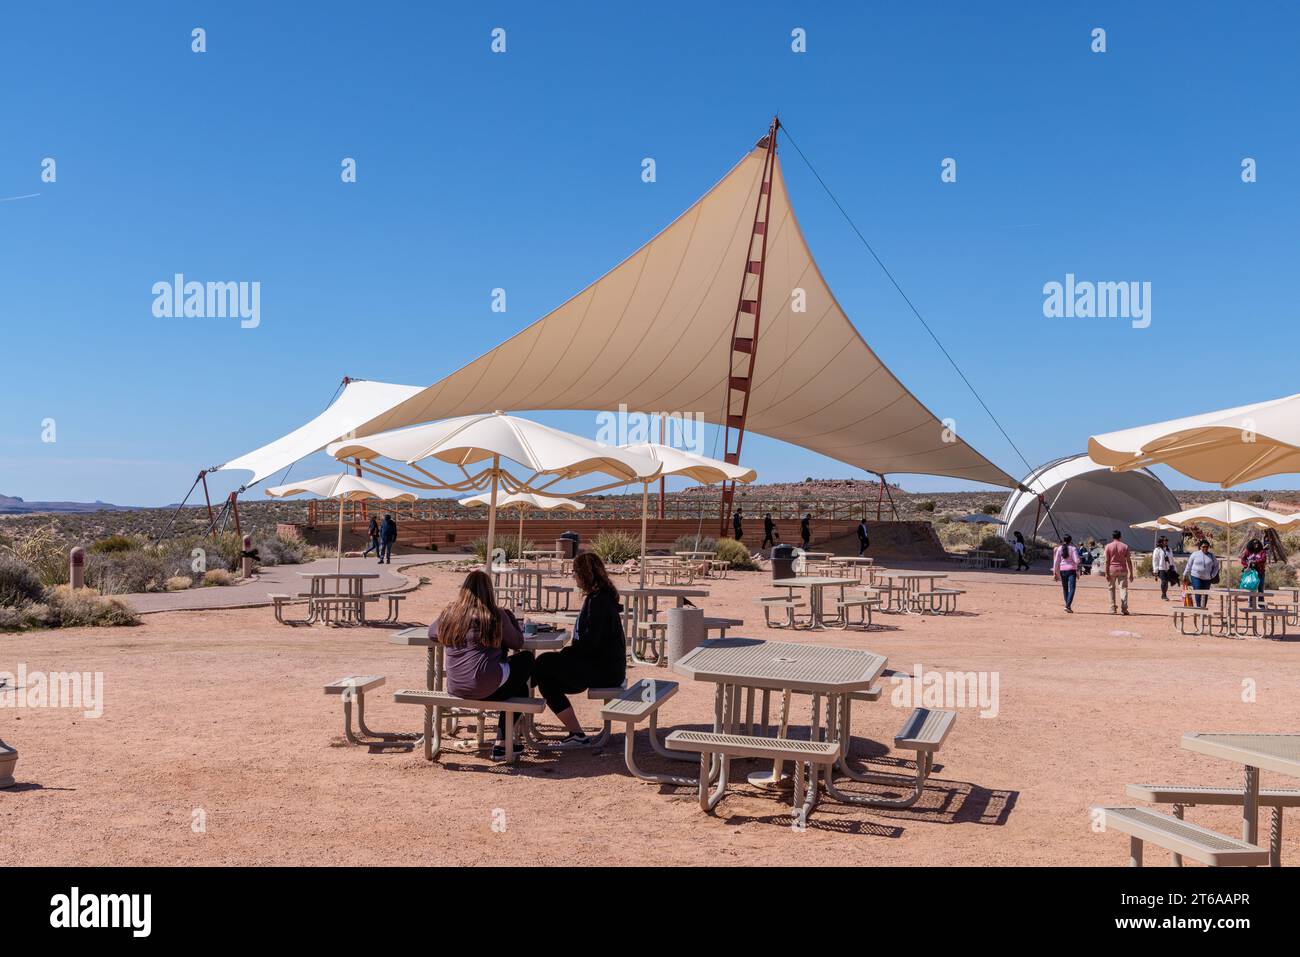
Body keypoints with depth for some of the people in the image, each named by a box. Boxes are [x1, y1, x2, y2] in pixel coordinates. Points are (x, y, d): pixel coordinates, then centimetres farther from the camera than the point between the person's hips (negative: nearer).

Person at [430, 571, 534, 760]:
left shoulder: (449, 614, 5)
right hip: (485, 687, -6)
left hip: (454, 688, 6)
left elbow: (431, 632, 23)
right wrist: (509, 615, 18)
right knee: (527, 659, 20)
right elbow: (518, 643, 3)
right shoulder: (495, 615, -8)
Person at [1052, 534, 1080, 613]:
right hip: (1071, 570, -3)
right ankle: (1068, 606, -20)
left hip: (1062, 570, 3)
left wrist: (1055, 572, 6)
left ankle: (1067, 605, 20)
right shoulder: (1073, 548, -3)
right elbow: (1076, 560, -9)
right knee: (1071, 588, -6)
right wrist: (1077, 571, -1)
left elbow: (1056, 561, 2)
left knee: (1065, 589, 15)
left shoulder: (1059, 549, 4)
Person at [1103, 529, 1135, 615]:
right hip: (1122, 570, 0)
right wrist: (1131, 573, 4)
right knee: (1123, 588, -1)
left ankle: (1112, 608, 8)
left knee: (1112, 589, 9)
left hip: (1112, 570, 0)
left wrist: (1107, 573, -2)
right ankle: (1124, 608, -14)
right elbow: (1129, 561, 0)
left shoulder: (1108, 546, -1)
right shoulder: (1125, 546, 1)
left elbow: (1107, 561, -4)